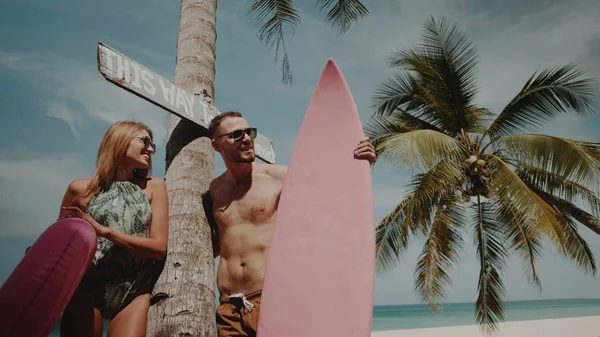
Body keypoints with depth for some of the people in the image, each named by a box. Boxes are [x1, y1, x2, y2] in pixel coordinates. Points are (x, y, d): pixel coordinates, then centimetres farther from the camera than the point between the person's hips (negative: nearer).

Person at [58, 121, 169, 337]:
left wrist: (103, 231, -12)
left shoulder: (154, 187, 2)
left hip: (135, 292, 1)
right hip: (87, 288, 0)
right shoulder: (81, 189, 1)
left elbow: (159, 247, -4)